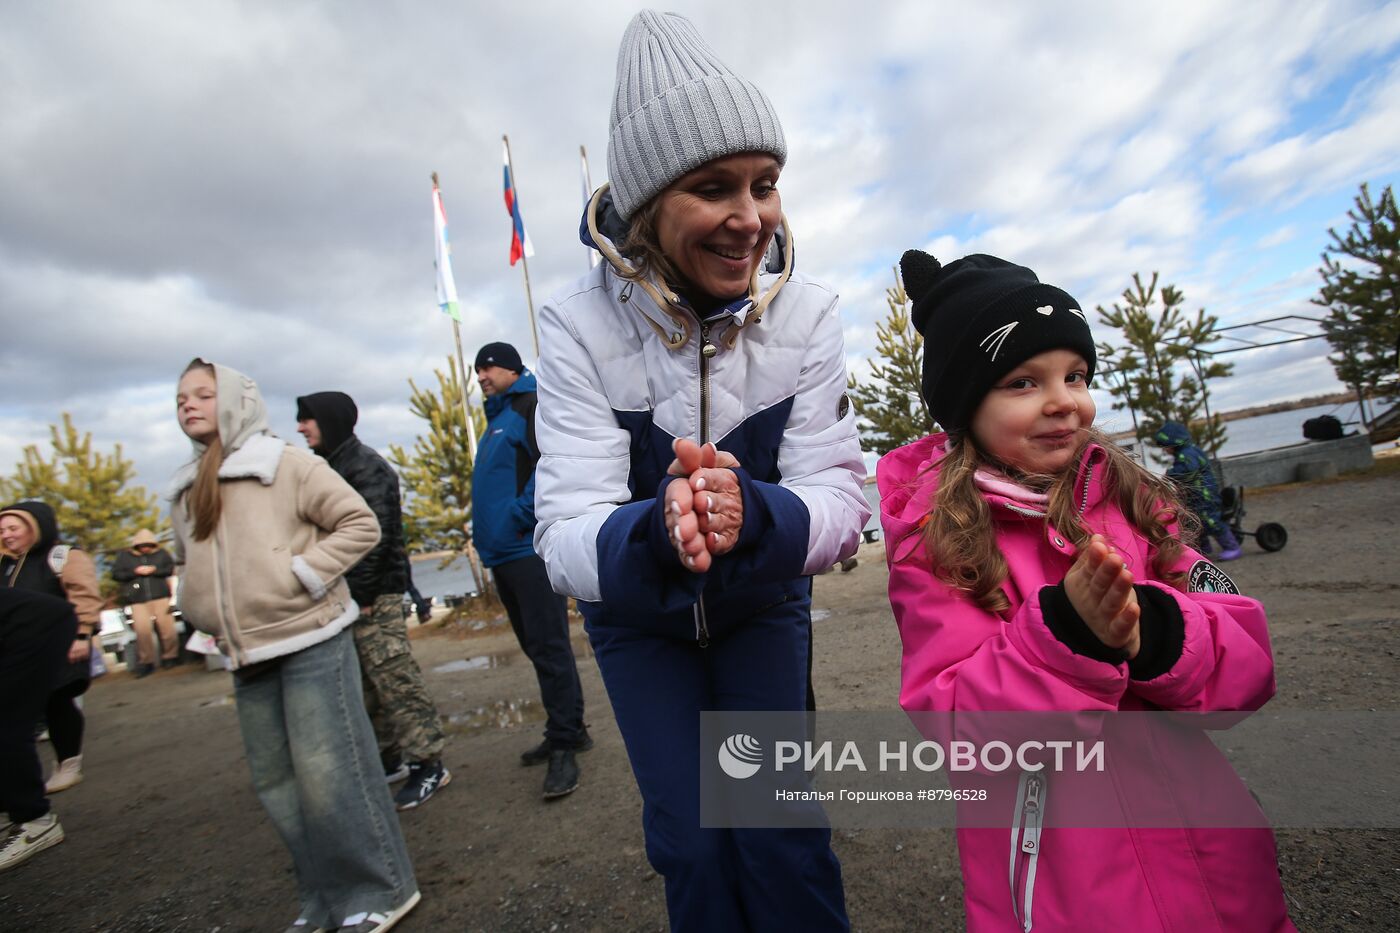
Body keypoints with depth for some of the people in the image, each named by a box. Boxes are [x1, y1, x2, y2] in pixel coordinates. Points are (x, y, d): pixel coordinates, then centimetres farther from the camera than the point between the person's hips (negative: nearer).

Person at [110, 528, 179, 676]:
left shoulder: (161, 553, 10)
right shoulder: (124, 556, 12)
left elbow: (171, 568, 5)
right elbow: (115, 574, 7)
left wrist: (154, 570, -9)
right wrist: (135, 572, -6)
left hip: (161, 597, 0)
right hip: (137, 600, 0)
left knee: (167, 626, -4)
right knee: (142, 629, -13)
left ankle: (170, 657, 12)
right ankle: (145, 661, 2)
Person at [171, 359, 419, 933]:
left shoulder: (287, 465, -6)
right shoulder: (185, 491, 14)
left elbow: (360, 525, -8)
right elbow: (190, 562, 28)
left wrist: (303, 574, -16)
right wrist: (203, 612, 11)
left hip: (310, 642, -7)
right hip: (248, 658, 7)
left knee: (328, 773, -4)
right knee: (275, 782, 13)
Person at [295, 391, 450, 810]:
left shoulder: (365, 466, -11)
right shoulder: (333, 465, 17)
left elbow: (374, 534, -19)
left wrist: (360, 594, -19)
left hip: (373, 595, -9)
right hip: (350, 594, 10)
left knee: (394, 677, -7)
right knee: (367, 683, 14)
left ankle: (429, 763, 2)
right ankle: (392, 756, 26)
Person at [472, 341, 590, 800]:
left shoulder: (531, 408, -6)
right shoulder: (496, 420, 22)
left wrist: (520, 514, -20)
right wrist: (486, 530, 15)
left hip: (531, 549, -10)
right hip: (503, 553, 10)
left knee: (549, 648, -6)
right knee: (536, 646, 15)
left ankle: (564, 745, 4)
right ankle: (567, 730, 27)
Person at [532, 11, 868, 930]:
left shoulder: (806, 313, -19)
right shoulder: (581, 325, -23)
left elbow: (839, 497, -21)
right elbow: (567, 535, -27)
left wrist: (750, 513, -43)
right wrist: (655, 532, -49)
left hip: (764, 603, 1)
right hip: (639, 619, 0)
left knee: (780, 831, 3)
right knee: (693, 844, 5)